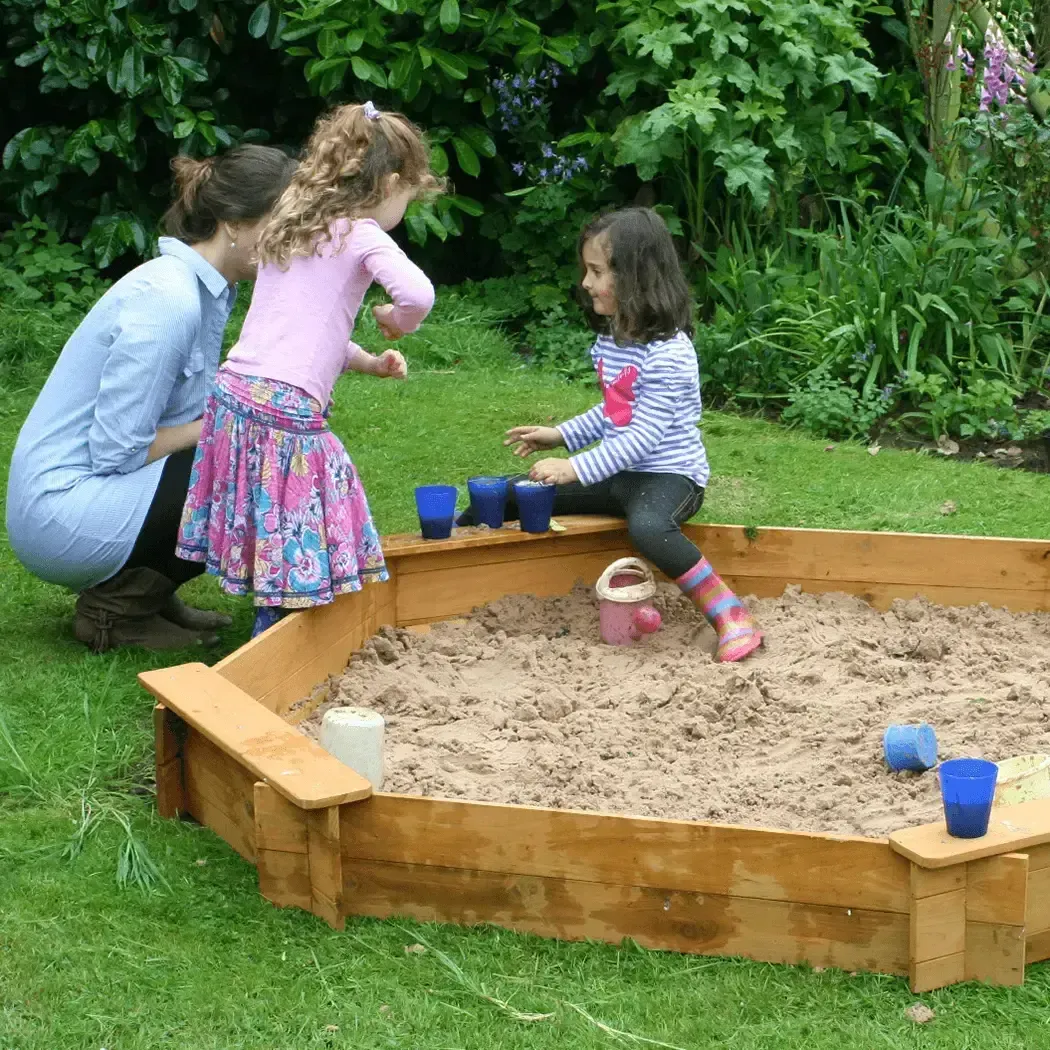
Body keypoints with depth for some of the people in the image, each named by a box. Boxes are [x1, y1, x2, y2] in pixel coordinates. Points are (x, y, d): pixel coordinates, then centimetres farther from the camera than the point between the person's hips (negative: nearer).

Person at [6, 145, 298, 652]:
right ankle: (115, 607, -6)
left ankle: (135, 587, 8)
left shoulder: (205, 287, 7)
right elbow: (116, 451, -22)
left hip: (104, 487, 9)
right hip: (60, 510, -9)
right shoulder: (167, 301, -22)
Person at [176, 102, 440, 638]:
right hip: (287, 407, -8)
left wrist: (367, 362, 20)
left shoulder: (290, 227, 21)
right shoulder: (362, 235, -3)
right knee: (295, 548, 0)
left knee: (266, 532, 15)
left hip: (234, 391, 8)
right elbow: (417, 294, -20)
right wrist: (396, 320, 1)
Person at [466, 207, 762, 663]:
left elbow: (645, 434, -26)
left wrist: (577, 468, -28)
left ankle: (731, 616, -31)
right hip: (617, 473, 9)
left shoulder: (667, 353, -21)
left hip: (668, 474, -9)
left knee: (648, 526, -41)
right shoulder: (611, 340, 7)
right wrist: (560, 436, 13)